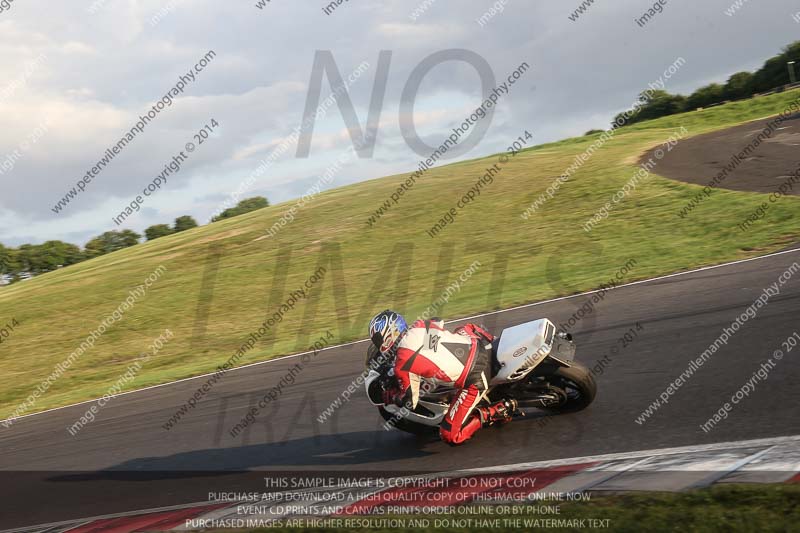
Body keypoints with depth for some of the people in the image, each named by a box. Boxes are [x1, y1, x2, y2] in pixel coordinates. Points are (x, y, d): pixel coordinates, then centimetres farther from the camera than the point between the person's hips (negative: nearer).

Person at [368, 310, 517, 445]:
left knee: (450, 436, 0)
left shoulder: (403, 363, -13)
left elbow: (409, 401, -1)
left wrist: (387, 396, 21)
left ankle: (501, 410, -4)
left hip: (475, 380, -8)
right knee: (469, 328, 40)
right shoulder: (420, 325, 5)